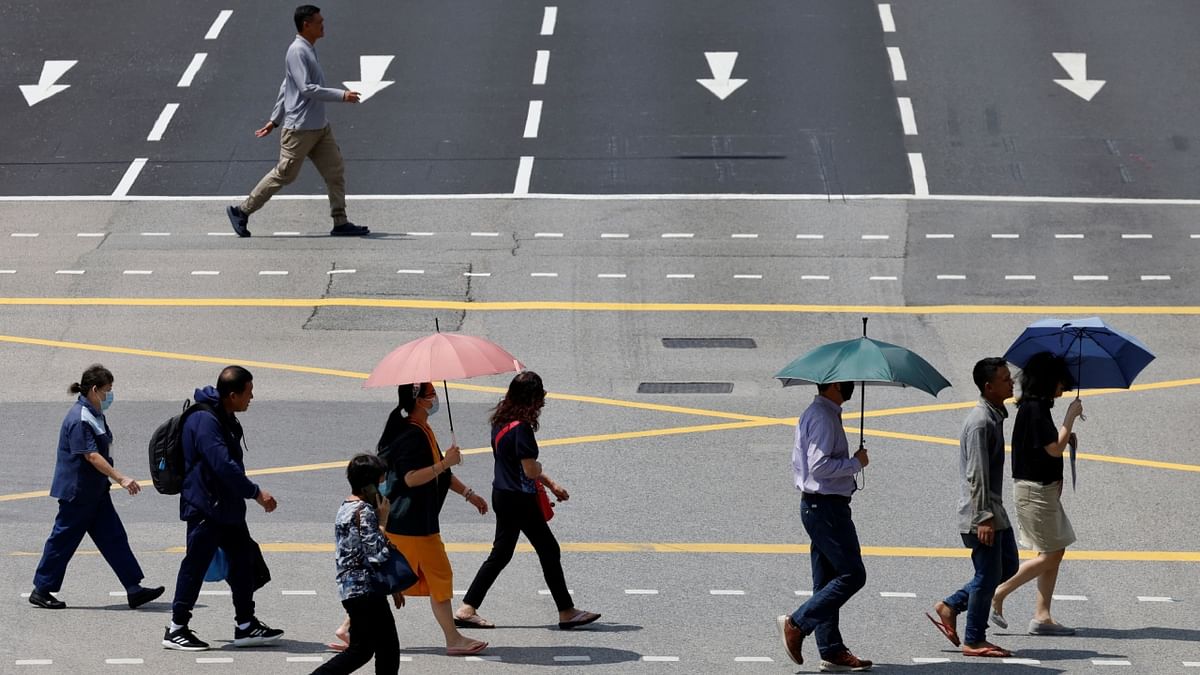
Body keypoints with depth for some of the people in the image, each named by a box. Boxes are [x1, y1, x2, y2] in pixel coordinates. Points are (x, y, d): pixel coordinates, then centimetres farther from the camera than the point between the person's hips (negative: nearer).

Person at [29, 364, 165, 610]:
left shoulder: (95, 415, 11)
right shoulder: (79, 420, -21)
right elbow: (91, 456, -27)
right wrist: (121, 478, -30)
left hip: (96, 492, 10)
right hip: (76, 491, -10)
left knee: (114, 538, 4)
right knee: (63, 539, 1)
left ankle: (134, 589, 3)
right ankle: (41, 591, 12)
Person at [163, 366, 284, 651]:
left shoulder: (225, 419, 11)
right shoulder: (204, 421, -22)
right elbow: (224, 466, -27)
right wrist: (256, 493, -21)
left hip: (227, 507, 10)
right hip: (205, 507, -10)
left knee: (243, 560, 13)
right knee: (196, 565, -4)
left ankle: (246, 626, 21)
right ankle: (176, 629, 3)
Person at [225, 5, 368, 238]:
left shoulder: (309, 50, 15)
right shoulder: (297, 52, -16)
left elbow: (286, 87, 20)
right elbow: (307, 89, -23)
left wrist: (274, 120, 22)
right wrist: (341, 95, -23)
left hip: (319, 127, 9)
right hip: (299, 129, -9)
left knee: (335, 171, 4)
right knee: (284, 174, -2)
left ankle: (340, 223, 5)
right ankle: (242, 212, 8)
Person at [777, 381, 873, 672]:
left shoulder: (812, 415, 18)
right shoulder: (823, 418, -16)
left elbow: (801, 463, 23)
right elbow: (819, 465, -24)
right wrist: (856, 463, -13)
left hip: (814, 504, 11)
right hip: (826, 507, -11)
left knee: (826, 580, 10)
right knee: (852, 574, -10)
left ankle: (831, 650, 11)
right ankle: (797, 623, -8)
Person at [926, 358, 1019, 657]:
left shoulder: (995, 416, 13)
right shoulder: (981, 422, -19)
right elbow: (976, 475, -22)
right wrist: (984, 518, -24)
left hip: (994, 512, 10)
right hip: (980, 512, -10)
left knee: (1008, 566, 15)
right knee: (988, 575, -3)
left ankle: (951, 606, 21)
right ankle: (974, 642, 6)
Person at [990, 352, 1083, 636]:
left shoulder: (1035, 406, 12)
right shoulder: (1034, 408, -18)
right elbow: (1054, 449, -22)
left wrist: (1065, 438, 7)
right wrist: (1071, 416, -13)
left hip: (1044, 488, 10)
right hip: (1035, 490, -10)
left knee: (1055, 553, 9)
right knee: (1050, 554, -6)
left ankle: (1042, 616, 9)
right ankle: (996, 596, 0)